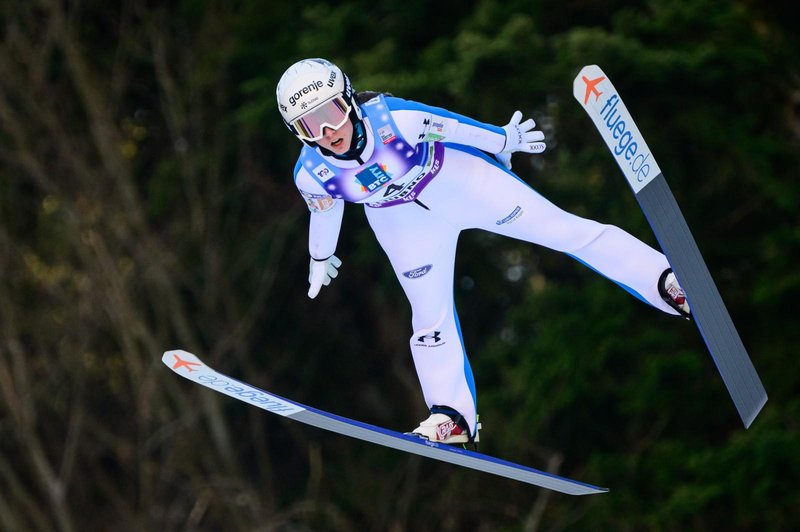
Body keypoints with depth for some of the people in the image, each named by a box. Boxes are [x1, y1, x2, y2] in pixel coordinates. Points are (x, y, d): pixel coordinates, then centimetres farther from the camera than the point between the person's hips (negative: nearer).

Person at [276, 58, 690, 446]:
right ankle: (453, 415, 24)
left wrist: (504, 140, -2)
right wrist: (320, 258, 17)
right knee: (430, 316, 8)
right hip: (405, 222, 2)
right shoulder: (312, 175, -24)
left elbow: (453, 126, -17)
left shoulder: (395, 118, -35)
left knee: (562, 229, -4)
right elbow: (324, 212, -1)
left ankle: (664, 279, 1)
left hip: (459, 180, -2)